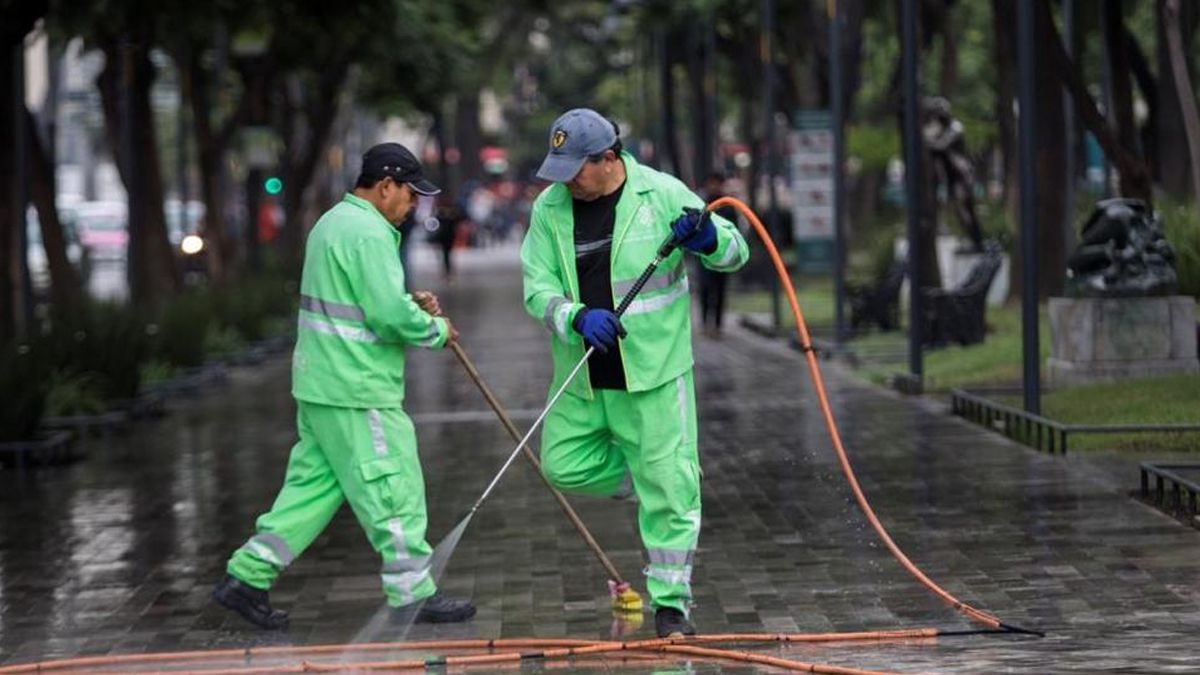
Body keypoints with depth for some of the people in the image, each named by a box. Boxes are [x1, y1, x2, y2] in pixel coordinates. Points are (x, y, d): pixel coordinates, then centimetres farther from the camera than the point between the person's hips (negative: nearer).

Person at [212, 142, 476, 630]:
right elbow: (391, 316, -22)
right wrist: (436, 331, -5)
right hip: (356, 393, -10)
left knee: (314, 485, 13)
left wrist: (411, 305, 13)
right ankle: (413, 596, 6)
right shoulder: (368, 233, -17)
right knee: (394, 490, -1)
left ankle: (247, 576, 12)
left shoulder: (333, 223, 16)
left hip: (320, 385, 10)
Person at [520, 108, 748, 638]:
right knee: (564, 467, 8)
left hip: (654, 371, -4)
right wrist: (578, 318, -25)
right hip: (581, 375, 4)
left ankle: (671, 601, 9)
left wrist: (707, 239, -24)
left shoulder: (662, 194, -7)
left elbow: (734, 255, 0)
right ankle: (646, 477, 32)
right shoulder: (550, 208, -1)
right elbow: (537, 288, -5)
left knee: (667, 485, -2)